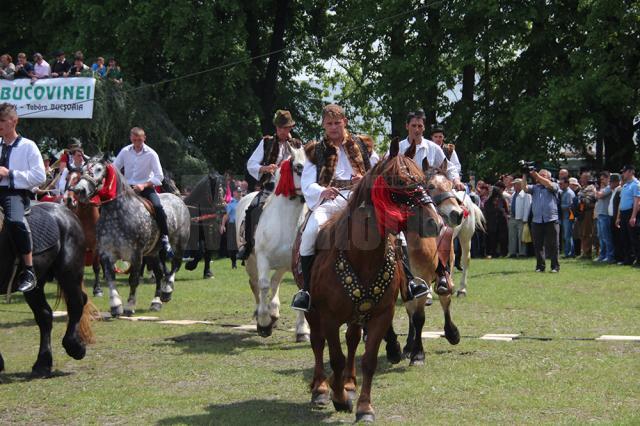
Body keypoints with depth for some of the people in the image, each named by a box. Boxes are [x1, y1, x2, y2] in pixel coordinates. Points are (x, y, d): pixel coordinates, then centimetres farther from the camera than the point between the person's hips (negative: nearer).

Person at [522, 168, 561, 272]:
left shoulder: (554, 186, 8)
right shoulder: (535, 187, 16)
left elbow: (549, 185, -13)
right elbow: (525, 188, 1)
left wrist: (536, 175, -13)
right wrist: (524, 176, -10)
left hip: (551, 220, -3)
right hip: (536, 221, 3)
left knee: (552, 245, -1)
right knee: (538, 245, 5)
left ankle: (555, 266, 4)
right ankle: (540, 266, 12)